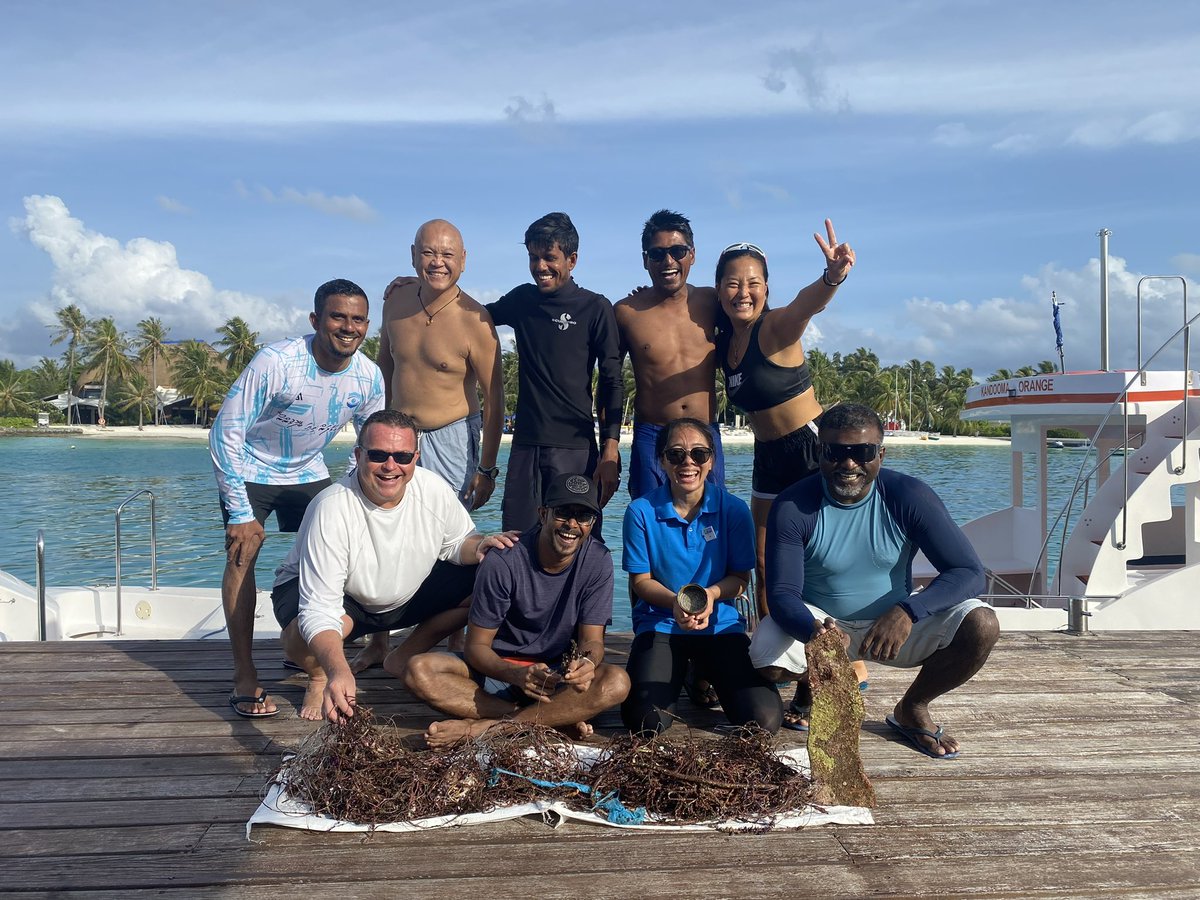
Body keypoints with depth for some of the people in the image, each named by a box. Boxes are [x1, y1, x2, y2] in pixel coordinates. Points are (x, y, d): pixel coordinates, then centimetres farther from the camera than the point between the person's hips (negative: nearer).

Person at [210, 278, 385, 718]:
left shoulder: (368, 377, -16)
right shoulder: (277, 361, -31)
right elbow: (226, 432, -26)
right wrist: (239, 512, -26)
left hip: (308, 472, 5)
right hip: (251, 470, -4)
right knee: (242, 553, -19)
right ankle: (244, 677, -13)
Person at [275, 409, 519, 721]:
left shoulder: (433, 489, -19)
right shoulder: (332, 509, -34)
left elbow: (457, 542, -1)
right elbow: (319, 612, -38)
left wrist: (478, 546, -27)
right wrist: (339, 672, -56)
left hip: (407, 595, 5)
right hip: (323, 591, -4)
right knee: (303, 633, -38)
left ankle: (403, 658, 12)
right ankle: (318, 678, 4)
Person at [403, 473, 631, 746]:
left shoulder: (597, 562, -10)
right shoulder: (503, 562, -17)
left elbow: (592, 640, -8)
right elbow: (476, 646, -14)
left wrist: (587, 662, -34)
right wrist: (517, 674, -35)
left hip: (557, 673, 1)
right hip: (499, 669, -1)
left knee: (617, 682, -31)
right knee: (420, 671, -28)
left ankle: (483, 726, -29)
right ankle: (558, 719, -28)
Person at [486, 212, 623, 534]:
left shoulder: (595, 308, -2)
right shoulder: (522, 299, 11)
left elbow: (612, 383, -3)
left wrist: (610, 451, -11)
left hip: (576, 450, -4)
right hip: (525, 447, 4)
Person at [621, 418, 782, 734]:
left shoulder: (734, 510, -4)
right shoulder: (641, 511, -6)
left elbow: (741, 577, 0)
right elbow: (641, 580, -2)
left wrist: (711, 594, -22)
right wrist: (676, 601, -23)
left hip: (721, 624, 1)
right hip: (659, 623, -1)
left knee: (765, 720, -16)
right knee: (645, 721, -22)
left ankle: (705, 674, 17)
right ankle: (679, 673, 15)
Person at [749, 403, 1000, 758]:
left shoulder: (909, 497, -16)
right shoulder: (793, 507, -18)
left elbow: (969, 571, -19)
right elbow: (782, 593, -22)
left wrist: (908, 611, -36)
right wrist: (815, 630, -45)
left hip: (897, 622, 1)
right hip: (818, 621, -1)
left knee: (982, 626, -24)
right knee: (766, 658, -32)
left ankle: (912, 708, 5)